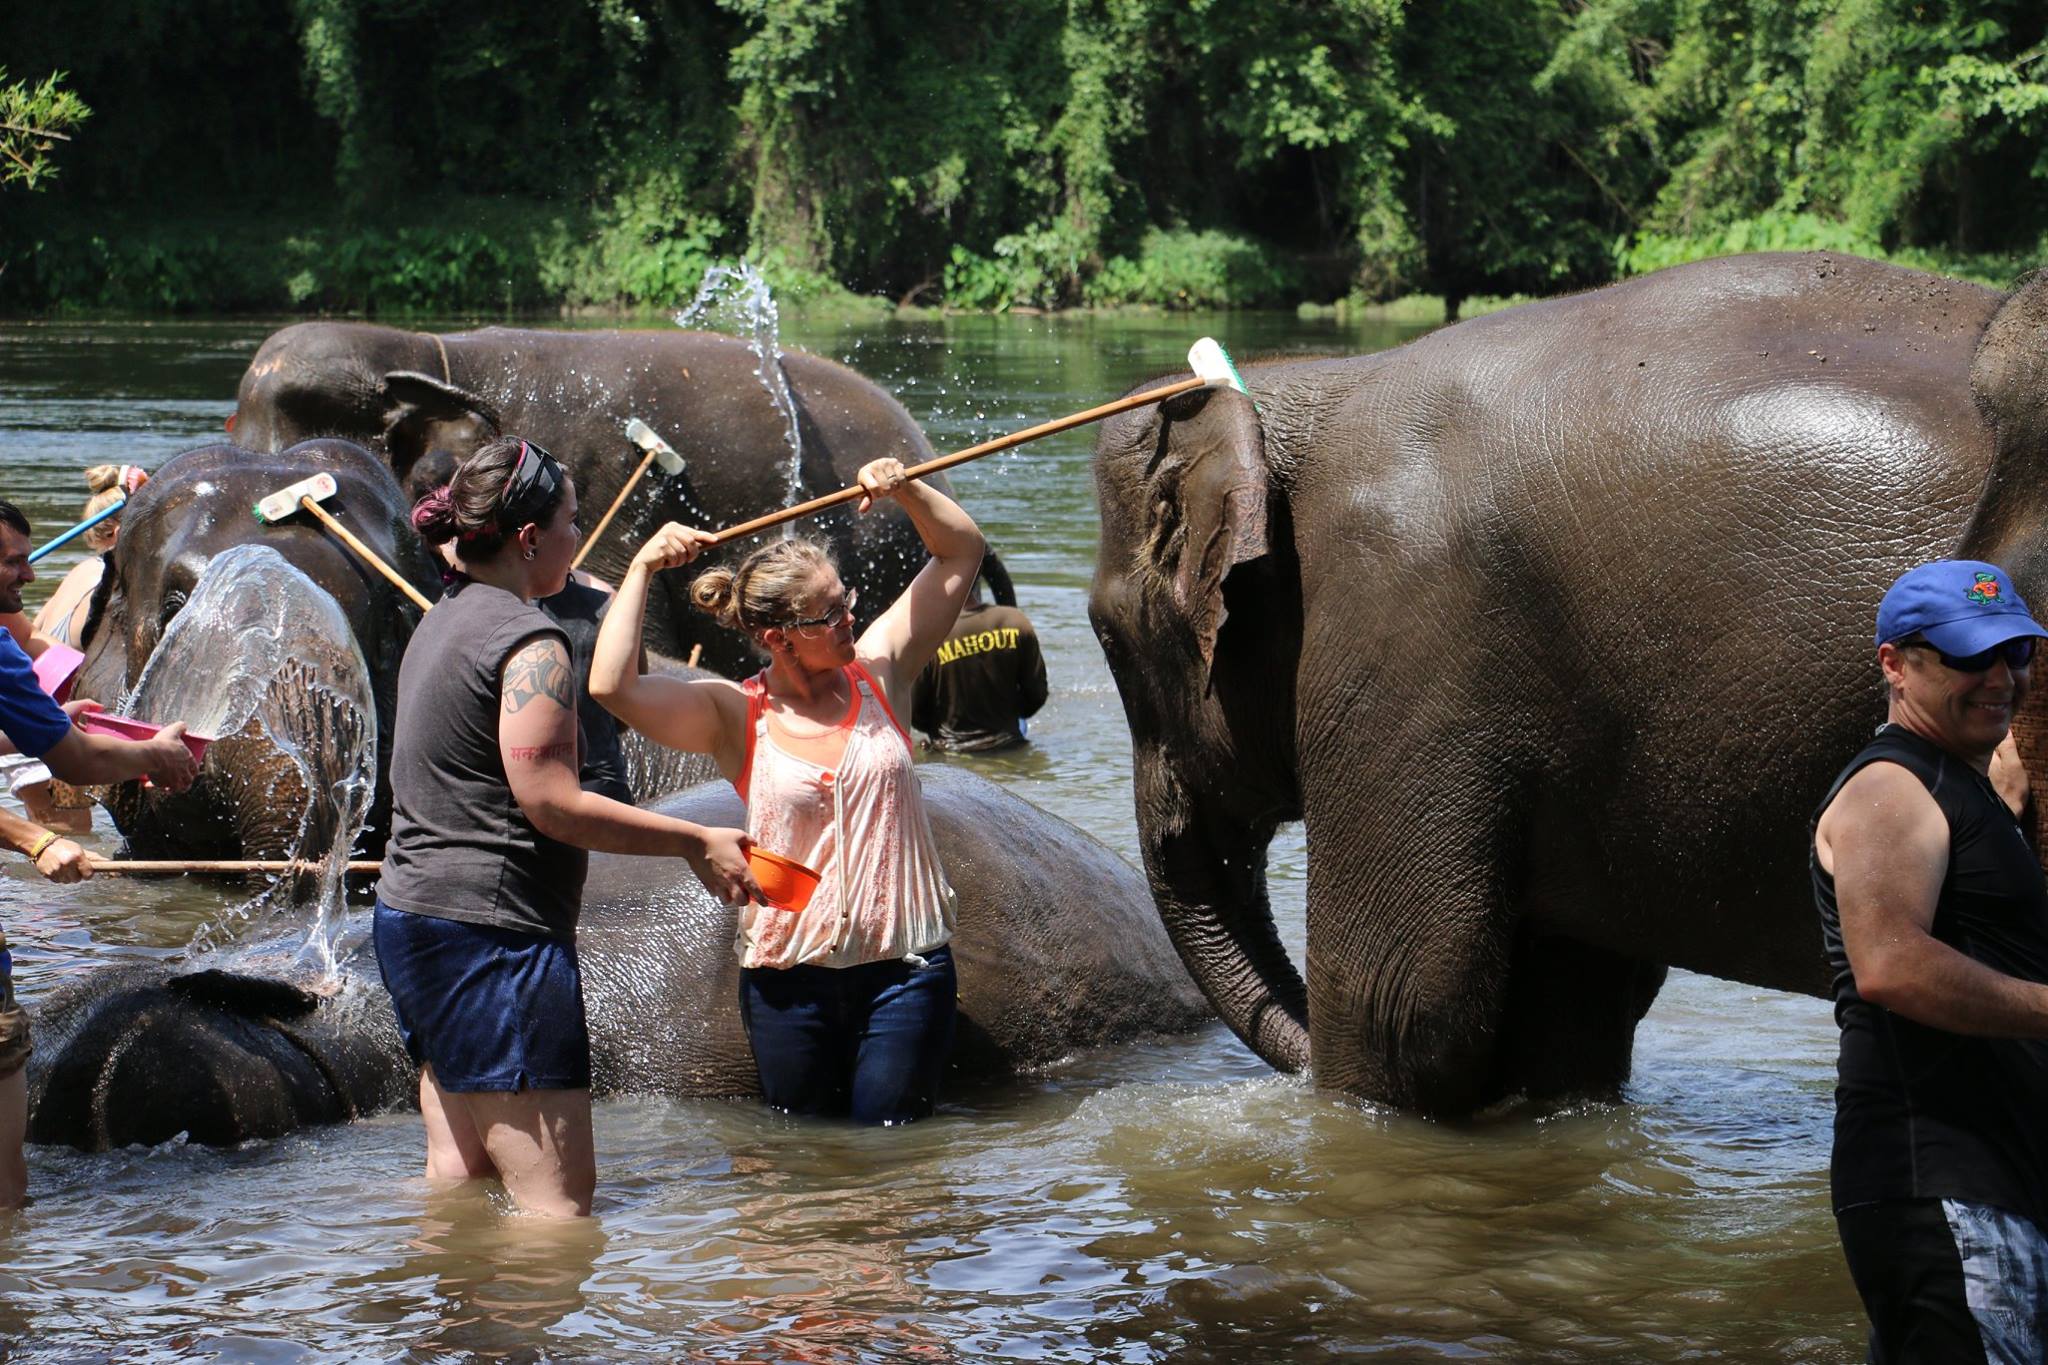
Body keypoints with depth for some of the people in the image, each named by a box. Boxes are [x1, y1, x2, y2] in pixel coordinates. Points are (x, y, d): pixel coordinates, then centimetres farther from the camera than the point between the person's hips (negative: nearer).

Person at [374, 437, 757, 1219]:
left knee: (459, 1176, 13)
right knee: (558, 1201, -9)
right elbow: (552, 804, -19)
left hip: (410, 919, 10)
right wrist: (697, 845, -12)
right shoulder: (527, 640, -14)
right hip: (492, 931, -10)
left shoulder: (442, 621, 16)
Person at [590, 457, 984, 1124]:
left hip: (905, 968, 1)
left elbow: (961, 549, 9)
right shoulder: (734, 715, -5)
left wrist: (904, 489, -8)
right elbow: (610, 686, -21)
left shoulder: (877, 673, 3)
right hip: (789, 976, -1)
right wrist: (642, 568, -16)